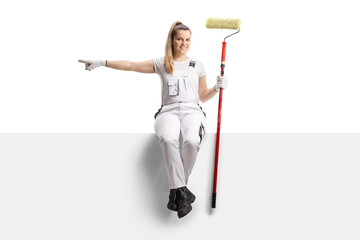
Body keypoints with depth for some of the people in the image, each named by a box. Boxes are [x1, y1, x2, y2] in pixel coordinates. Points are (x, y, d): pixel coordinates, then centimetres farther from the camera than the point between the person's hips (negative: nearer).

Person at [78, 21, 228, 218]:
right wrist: (100, 63, 8)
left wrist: (217, 87, 4)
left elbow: (203, 96, 23)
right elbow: (130, 65, 14)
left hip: (192, 111, 1)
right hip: (168, 111, 0)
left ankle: (175, 191, -20)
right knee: (168, 139, -38)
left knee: (191, 141, -36)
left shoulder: (197, 65, 19)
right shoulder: (161, 64, 16)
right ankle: (181, 191, -33)